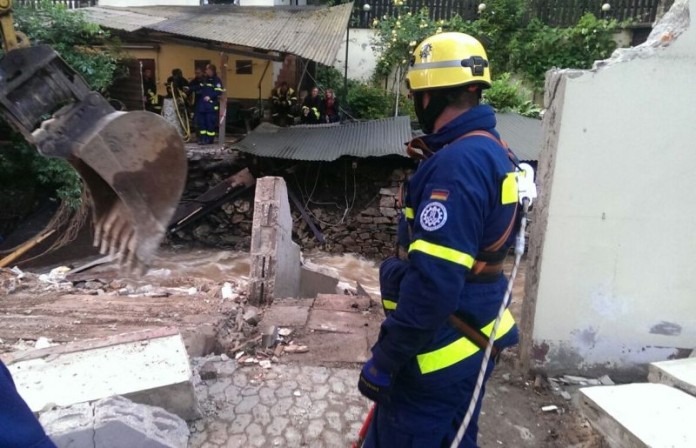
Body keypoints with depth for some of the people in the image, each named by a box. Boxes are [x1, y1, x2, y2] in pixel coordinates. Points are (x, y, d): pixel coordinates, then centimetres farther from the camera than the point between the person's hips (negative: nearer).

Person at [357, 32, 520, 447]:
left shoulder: (455, 165, -25)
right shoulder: (493, 151, 8)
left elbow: (433, 281, -28)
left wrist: (385, 360, -21)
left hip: (439, 352, -10)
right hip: (474, 339, 10)